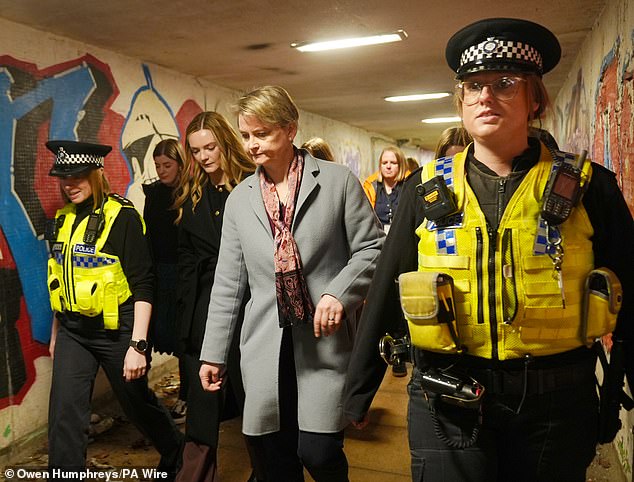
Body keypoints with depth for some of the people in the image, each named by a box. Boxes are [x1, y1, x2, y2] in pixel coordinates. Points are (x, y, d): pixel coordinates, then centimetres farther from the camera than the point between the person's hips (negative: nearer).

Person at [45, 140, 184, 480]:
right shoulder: (62, 219, 5)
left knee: (137, 403, 14)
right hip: (72, 332, 5)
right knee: (64, 415, -1)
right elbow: (63, 279, 16)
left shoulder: (122, 216, -14)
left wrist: (137, 345, -20)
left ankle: (174, 452, 42)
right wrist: (56, 332, 19)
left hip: (114, 330, -5)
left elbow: (142, 285, -16)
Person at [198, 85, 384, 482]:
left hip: (324, 339, -3)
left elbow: (371, 248, 1)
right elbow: (228, 282, 10)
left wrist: (339, 293, -16)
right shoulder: (239, 198, 9)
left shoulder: (338, 181, -1)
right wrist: (214, 353, 10)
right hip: (265, 345, 3)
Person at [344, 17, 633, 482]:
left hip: (557, 405, 1)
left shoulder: (588, 186, -3)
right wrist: (359, 389, 6)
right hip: (448, 405, 0)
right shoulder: (427, 189, -1)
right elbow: (385, 292, 2)